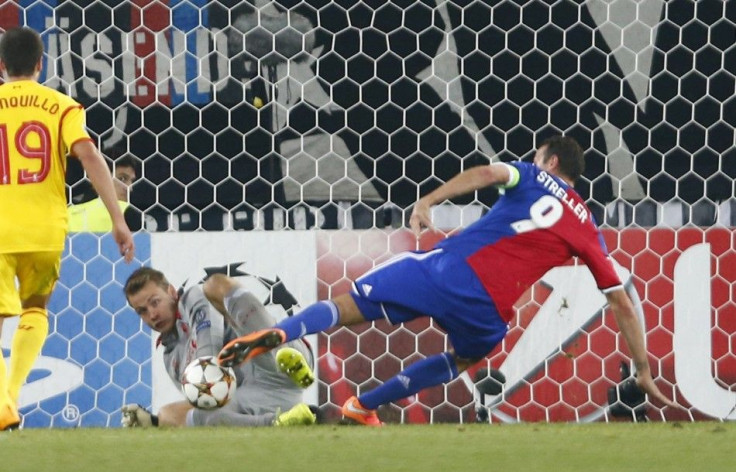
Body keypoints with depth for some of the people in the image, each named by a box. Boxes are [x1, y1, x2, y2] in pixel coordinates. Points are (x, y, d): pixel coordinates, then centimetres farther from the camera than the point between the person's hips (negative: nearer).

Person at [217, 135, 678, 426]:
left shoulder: (532, 178, 13)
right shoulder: (588, 231, 18)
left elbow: (486, 173, -10)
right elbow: (623, 303, 17)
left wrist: (428, 201, -15)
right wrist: (644, 370, 23)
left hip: (451, 265, -1)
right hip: (487, 311, 1)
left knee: (348, 306, -1)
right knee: (464, 358, 32)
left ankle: (279, 334, -29)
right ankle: (364, 405, 30)